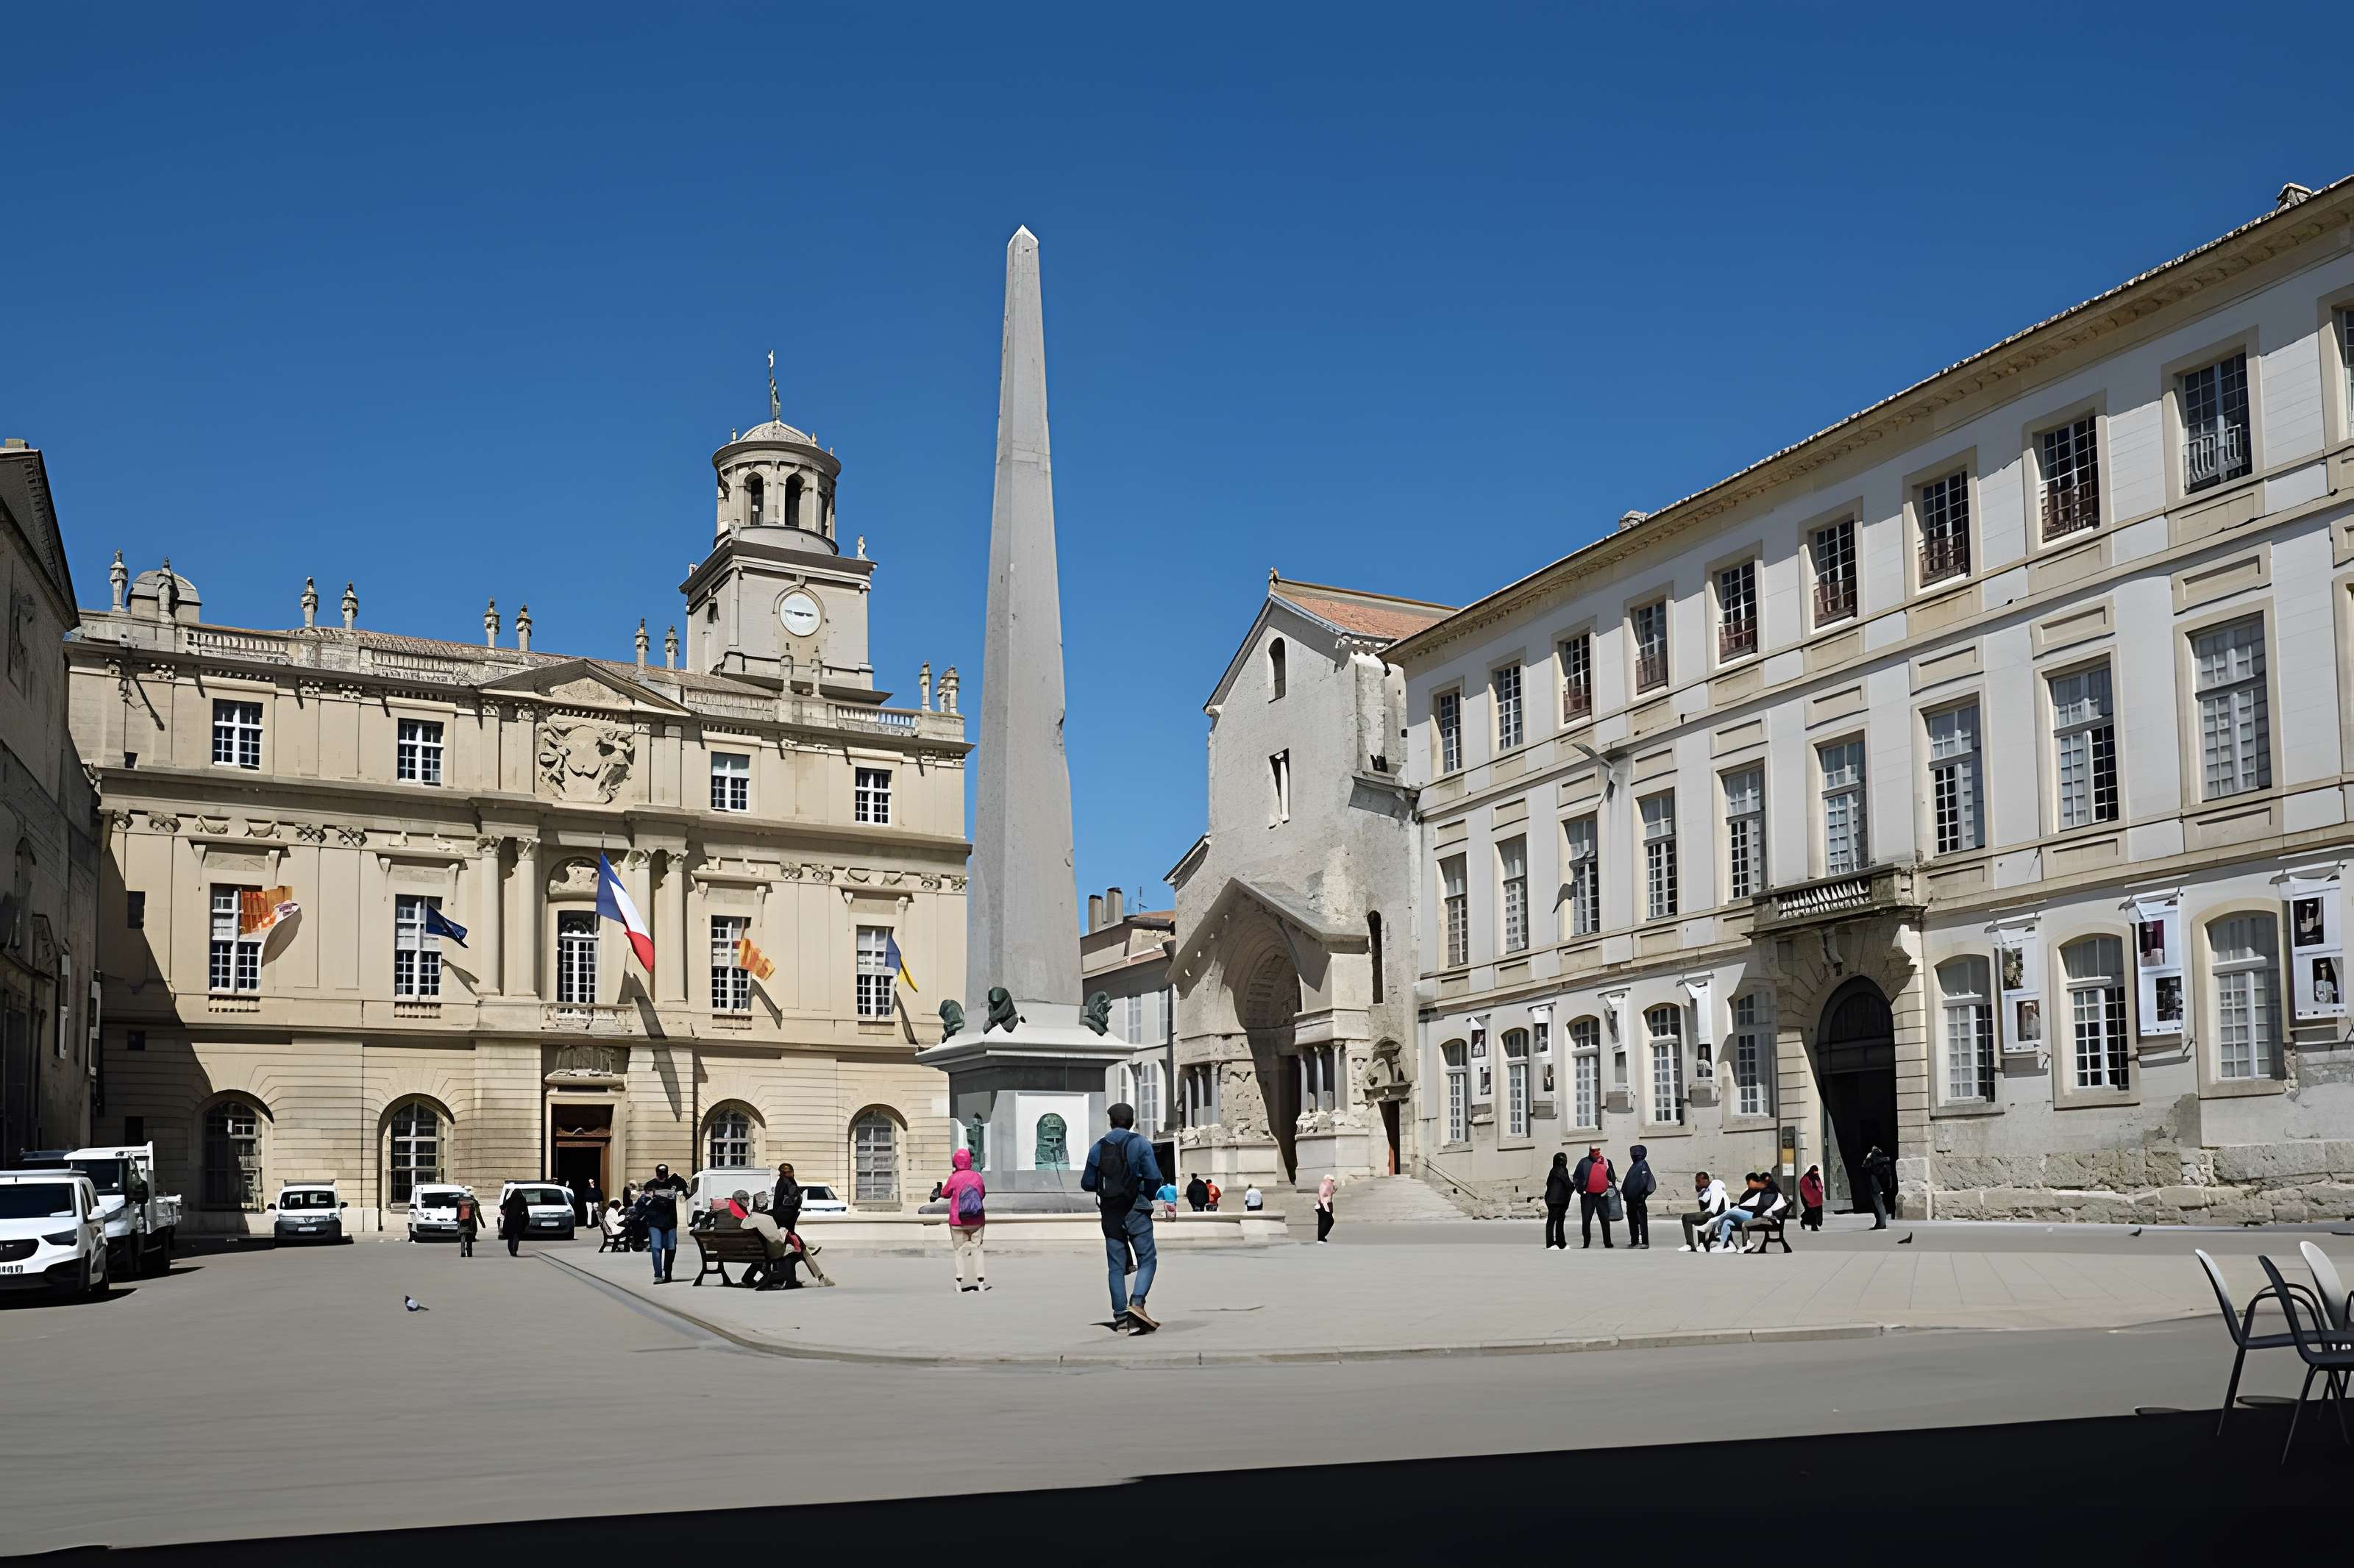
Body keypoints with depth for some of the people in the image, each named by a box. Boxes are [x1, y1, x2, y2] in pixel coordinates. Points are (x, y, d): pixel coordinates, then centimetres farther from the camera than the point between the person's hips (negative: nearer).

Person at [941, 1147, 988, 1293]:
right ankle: (981, 1282, 4)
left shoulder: (954, 1178, -10)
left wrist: (947, 1178, 17)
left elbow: (945, 1194, 6)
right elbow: (983, 1194, 12)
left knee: (960, 1251, 6)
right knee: (977, 1249, 6)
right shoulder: (977, 1176, -2)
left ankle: (959, 1283, 5)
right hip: (977, 1221, 2)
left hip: (958, 1221, -2)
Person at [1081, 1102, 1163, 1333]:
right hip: (1136, 1211, -3)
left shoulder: (1097, 1148, 6)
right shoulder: (1140, 1144, -4)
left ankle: (1120, 1316, 4)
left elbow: (1087, 1183, 6)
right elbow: (1154, 1178, -11)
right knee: (1147, 1260, 3)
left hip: (1110, 1214, 3)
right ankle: (1137, 1302, -19)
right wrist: (1148, 1196, 8)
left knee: (1117, 1266, 8)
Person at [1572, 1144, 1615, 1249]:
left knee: (1605, 1220, 4)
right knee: (1586, 1220, 2)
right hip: (1588, 1196, -2)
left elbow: (1612, 1177, 17)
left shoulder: (1606, 1162, 9)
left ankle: (1607, 1243, 12)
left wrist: (1610, 1187, 7)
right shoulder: (1584, 1162, 2)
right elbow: (1576, 1177, 3)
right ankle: (1586, 1243, 11)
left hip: (1602, 1196, 2)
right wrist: (1579, 1188, -6)